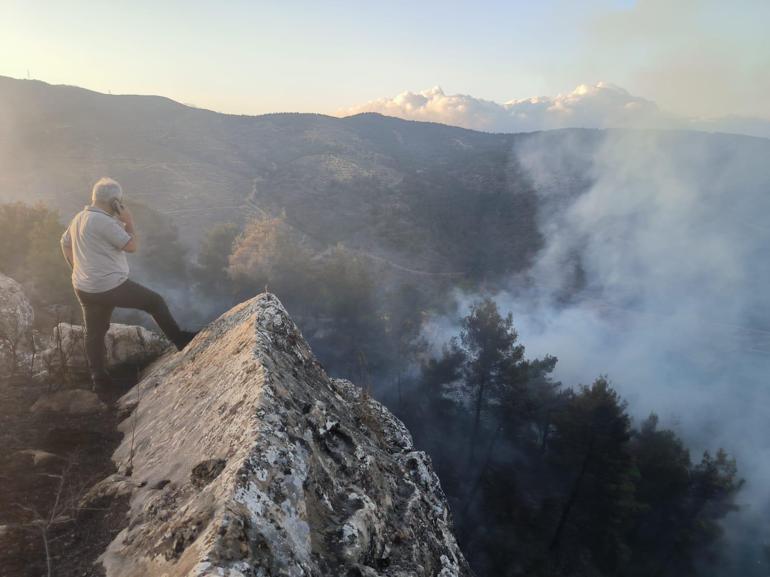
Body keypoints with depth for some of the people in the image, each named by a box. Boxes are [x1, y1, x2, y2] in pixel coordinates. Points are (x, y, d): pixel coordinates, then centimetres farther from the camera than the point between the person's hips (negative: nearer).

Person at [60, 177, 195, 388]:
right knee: (155, 301, 8)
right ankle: (179, 339, 19)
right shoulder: (104, 221, -20)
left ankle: (99, 378, 28)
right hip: (111, 287, -9)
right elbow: (132, 246, -18)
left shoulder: (79, 218, 10)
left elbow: (65, 243, 22)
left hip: (84, 289, 9)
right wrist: (129, 222, -4)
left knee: (94, 332, 17)